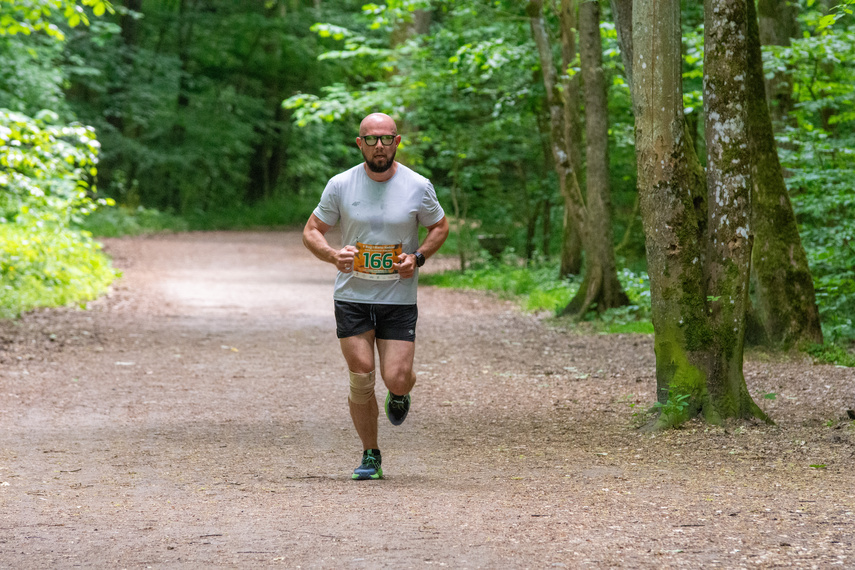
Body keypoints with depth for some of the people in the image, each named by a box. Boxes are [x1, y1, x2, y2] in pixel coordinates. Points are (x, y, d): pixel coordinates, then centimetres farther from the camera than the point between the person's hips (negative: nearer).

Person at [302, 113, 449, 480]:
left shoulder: (418, 187, -3)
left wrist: (418, 257, -7)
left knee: (395, 379, -8)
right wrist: (333, 255, -17)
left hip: (399, 300, 0)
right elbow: (311, 231, 4)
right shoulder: (340, 186, -3)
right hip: (352, 298, 0)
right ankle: (370, 456, 14)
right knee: (361, 380, -3)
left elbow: (440, 227, 12)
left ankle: (399, 394, 31)